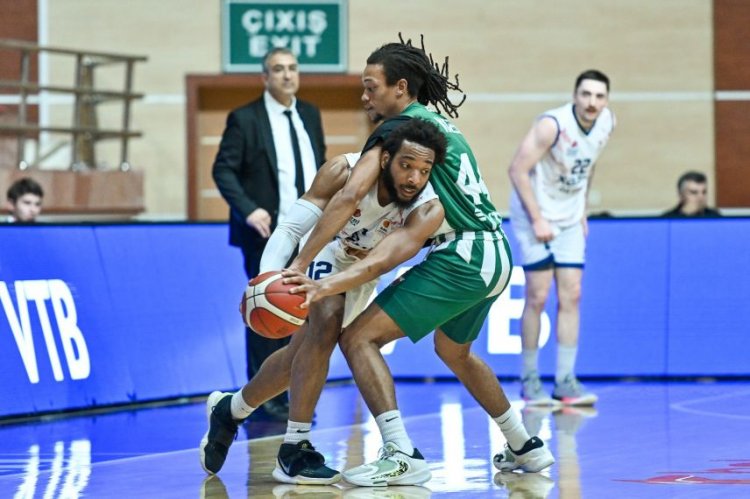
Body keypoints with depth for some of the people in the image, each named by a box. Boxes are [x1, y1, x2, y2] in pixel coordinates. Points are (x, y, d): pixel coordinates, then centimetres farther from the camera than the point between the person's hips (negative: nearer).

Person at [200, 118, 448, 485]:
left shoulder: (428, 210, -34)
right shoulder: (346, 171, -36)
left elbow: (378, 262, -48)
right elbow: (290, 228, -36)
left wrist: (324, 288, -65)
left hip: (360, 274, 4)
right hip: (324, 252, -3)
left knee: (303, 353, 12)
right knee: (326, 323, -28)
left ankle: (228, 411, 38)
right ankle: (294, 450, -23)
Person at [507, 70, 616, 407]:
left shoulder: (607, 123, -3)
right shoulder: (553, 125, -24)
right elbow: (517, 169, -22)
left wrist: (582, 210, 12)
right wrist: (537, 219, -22)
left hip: (570, 220, 6)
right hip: (535, 215, -6)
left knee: (571, 296, 1)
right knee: (538, 297, -7)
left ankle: (565, 381, 3)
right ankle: (529, 380, 5)